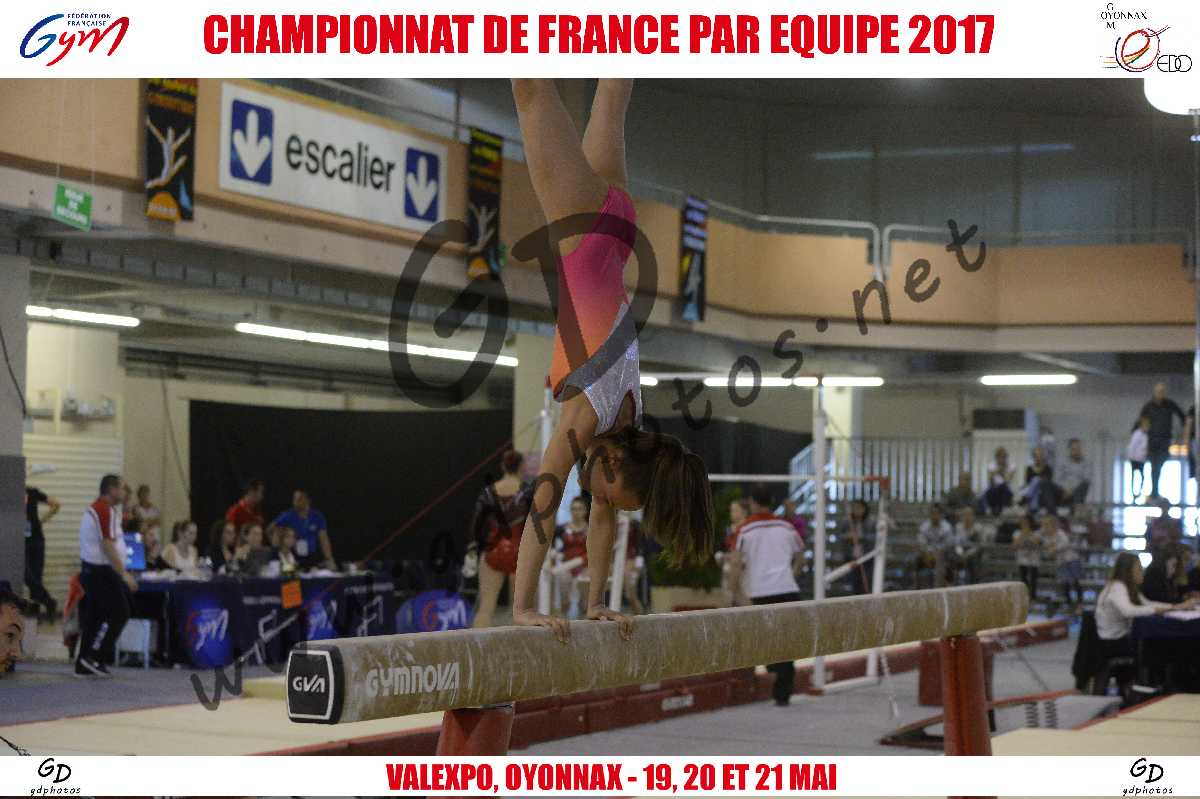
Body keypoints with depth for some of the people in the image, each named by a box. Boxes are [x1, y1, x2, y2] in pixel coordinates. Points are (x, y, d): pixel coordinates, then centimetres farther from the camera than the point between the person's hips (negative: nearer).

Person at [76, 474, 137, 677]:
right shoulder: (107, 511, -16)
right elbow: (108, 546, -21)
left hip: (89, 569, 10)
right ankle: (94, 657, -8)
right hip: (102, 571, -10)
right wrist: (124, 574, -21)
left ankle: (84, 664, 11)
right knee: (119, 612, -8)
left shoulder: (94, 509, 16)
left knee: (94, 616, 11)